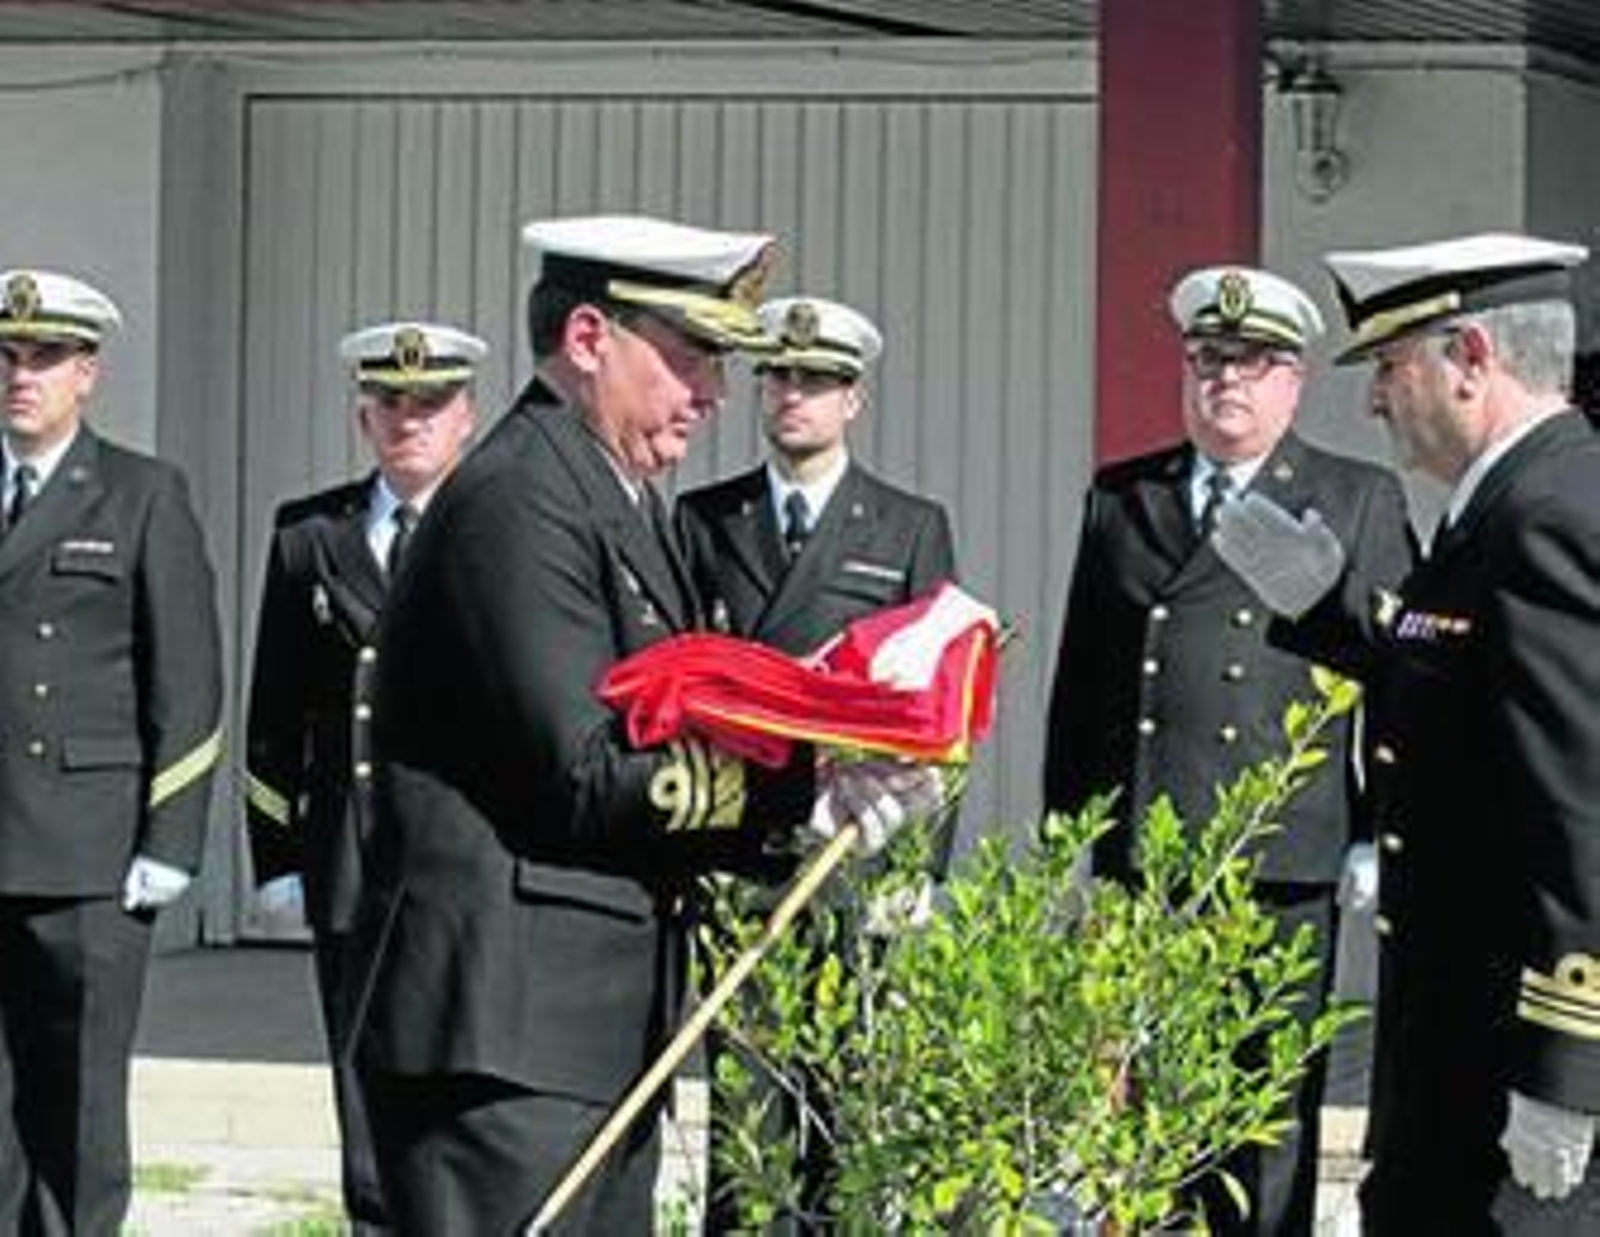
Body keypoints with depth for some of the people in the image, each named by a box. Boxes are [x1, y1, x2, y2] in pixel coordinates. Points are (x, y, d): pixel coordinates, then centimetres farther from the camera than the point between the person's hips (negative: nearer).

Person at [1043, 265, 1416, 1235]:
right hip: (1133, 865, 3)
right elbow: (1080, 676, 17)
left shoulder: (1361, 503, 7)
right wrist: (1068, 829, 11)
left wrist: (1378, 836, -1)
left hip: (1281, 870, -2)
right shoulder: (1120, 499, 16)